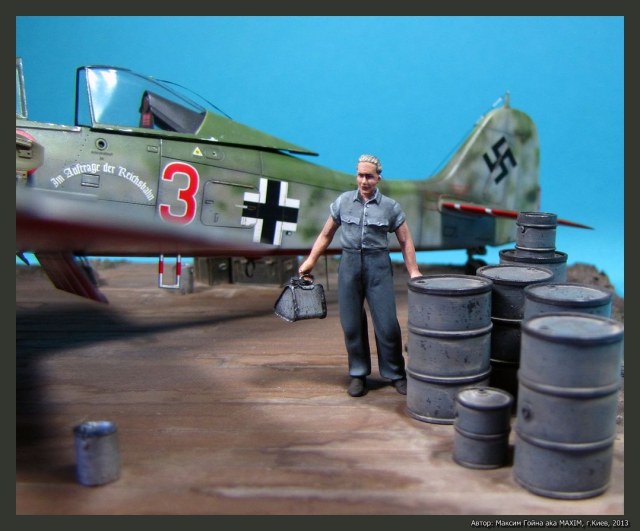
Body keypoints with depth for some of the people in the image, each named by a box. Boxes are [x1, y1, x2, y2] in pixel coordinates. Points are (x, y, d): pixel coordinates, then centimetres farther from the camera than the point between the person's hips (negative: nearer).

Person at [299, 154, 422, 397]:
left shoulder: (390, 206, 1)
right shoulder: (343, 201, 5)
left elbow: (406, 241, 3)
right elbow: (326, 235, 11)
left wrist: (413, 271, -4)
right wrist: (310, 261, 6)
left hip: (378, 266, -2)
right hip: (349, 263, 2)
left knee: (387, 324, -3)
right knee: (351, 324, 5)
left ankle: (396, 374, 13)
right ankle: (358, 374, 19)